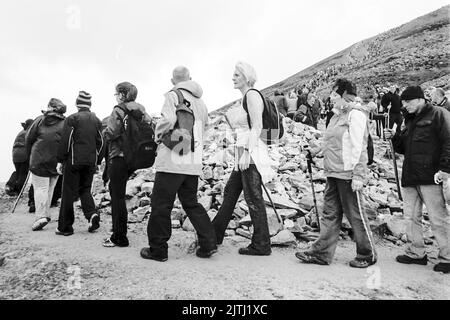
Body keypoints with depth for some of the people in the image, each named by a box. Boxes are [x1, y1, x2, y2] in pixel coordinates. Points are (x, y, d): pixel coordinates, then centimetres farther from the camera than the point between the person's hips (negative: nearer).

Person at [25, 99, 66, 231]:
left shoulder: (40, 120, 4)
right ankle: (45, 214, 20)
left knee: (40, 187, 2)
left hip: (39, 160, -1)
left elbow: (28, 138, 7)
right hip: (56, 162, 1)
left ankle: (41, 216, -8)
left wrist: (30, 155, 17)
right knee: (49, 188, 13)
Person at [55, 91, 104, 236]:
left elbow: (65, 141, -8)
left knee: (69, 192, 3)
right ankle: (92, 214, -5)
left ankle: (65, 227, 9)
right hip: (90, 162, 4)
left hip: (74, 160, -4)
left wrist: (60, 161, -2)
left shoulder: (72, 119, -5)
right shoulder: (96, 120, 10)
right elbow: (100, 142, 11)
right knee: (85, 190, 18)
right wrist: (97, 162, 17)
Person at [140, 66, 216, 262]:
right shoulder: (200, 101, 15)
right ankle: (208, 243, 14)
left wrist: (158, 134, -1)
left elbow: (168, 121, -20)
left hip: (172, 160, -6)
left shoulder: (173, 95, -5)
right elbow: (205, 126, 21)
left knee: (161, 204, 4)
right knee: (191, 203, 17)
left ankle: (158, 250, 12)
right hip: (193, 163, 7)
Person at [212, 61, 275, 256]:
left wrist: (246, 153, -21)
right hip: (243, 153, 10)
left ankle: (261, 245, 7)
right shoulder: (245, 97, 20)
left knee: (253, 198, -4)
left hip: (251, 153, -10)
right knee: (230, 193, 15)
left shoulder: (252, 95, -9)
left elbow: (257, 127, -17)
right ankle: (215, 235, 27)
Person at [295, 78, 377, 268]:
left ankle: (367, 255, 22)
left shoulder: (355, 115, -10)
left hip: (347, 174, -9)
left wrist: (358, 175, -20)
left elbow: (357, 148, -16)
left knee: (355, 215, 4)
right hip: (332, 173, 9)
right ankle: (321, 253, 17)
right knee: (330, 214, 10)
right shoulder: (336, 116, 17)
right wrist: (319, 149, 18)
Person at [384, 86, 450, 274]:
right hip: (409, 177, 8)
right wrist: (394, 138, 4)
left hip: (429, 177, -8)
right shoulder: (410, 120, 20)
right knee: (412, 217, 11)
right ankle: (416, 253, 22)